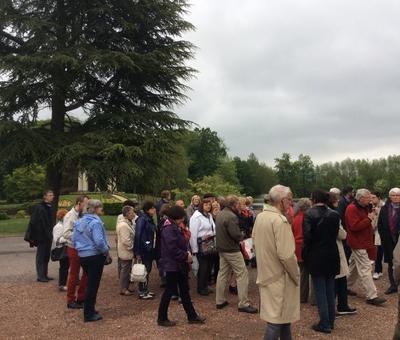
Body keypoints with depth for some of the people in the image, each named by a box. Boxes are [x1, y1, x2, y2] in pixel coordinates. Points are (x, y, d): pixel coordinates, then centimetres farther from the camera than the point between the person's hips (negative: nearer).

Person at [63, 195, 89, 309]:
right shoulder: (70, 216, -14)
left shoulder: (83, 215, 2)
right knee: (74, 275, 8)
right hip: (74, 249, -6)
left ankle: (81, 298, 31)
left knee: (87, 272, 14)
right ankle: (71, 301, 25)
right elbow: (66, 234, -22)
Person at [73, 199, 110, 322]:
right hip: (95, 256, -8)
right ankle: (89, 314, 11)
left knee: (90, 283, 21)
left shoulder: (79, 221, 6)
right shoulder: (95, 222, -19)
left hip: (82, 256, 8)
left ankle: (89, 310, 30)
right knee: (93, 285, 3)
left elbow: (74, 239, 10)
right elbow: (99, 242, -25)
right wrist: (106, 251, -10)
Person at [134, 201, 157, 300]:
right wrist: (137, 252, -20)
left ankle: (145, 290, 27)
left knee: (148, 269, 15)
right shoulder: (142, 219, -16)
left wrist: (152, 248, 8)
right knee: (144, 270, 1)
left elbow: (151, 235, 10)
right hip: (143, 249, -8)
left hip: (149, 249, 8)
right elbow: (138, 235, -19)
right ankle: (142, 292, 12)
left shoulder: (150, 219, 9)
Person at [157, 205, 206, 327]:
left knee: (184, 290, 15)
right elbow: (173, 249, -26)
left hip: (180, 264, 10)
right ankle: (162, 318, 15)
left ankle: (192, 316, 25)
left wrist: (187, 252, -1)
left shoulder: (176, 227, 11)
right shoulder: (169, 229, -21)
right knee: (170, 290, 1)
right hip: (172, 264, -10)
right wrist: (186, 256, -17)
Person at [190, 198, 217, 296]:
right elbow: (193, 233, -15)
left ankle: (205, 286, 25)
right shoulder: (196, 217, -12)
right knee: (203, 266, -2)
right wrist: (195, 249, -16)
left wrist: (215, 243, 11)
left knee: (209, 265, 11)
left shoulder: (209, 216, 13)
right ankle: (200, 288, 12)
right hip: (201, 245, -8)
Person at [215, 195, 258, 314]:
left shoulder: (220, 214, 8)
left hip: (221, 249, 9)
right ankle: (243, 304, 1)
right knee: (242, 274, -2)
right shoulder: (231, 216, -21)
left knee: (223, 273, 15)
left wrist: (239, 235, 7)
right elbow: (236, 235, -26)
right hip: (232, 250, -9)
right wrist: (242, 236, -3)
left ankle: (220, 301, 22)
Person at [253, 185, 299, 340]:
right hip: (279, 276, -9)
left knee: (283, 314, 23)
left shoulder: (260, 217, 3)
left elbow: (255, 241, 14)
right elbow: (286, 255, -26)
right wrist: (296, 276, -11)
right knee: (276, 319, 3)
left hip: (265, 273, 9)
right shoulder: (280, 220, -23)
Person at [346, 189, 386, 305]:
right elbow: (354, 226, -25)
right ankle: (372, 297, -8)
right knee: (365, 269, -10)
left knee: (354, 265, 18)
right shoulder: (352, 209, -17)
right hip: (358, 243, -10)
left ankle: (346, 287, 31)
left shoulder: (364, 208, 15)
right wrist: (369, 219, -22)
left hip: (363, 242, 10)